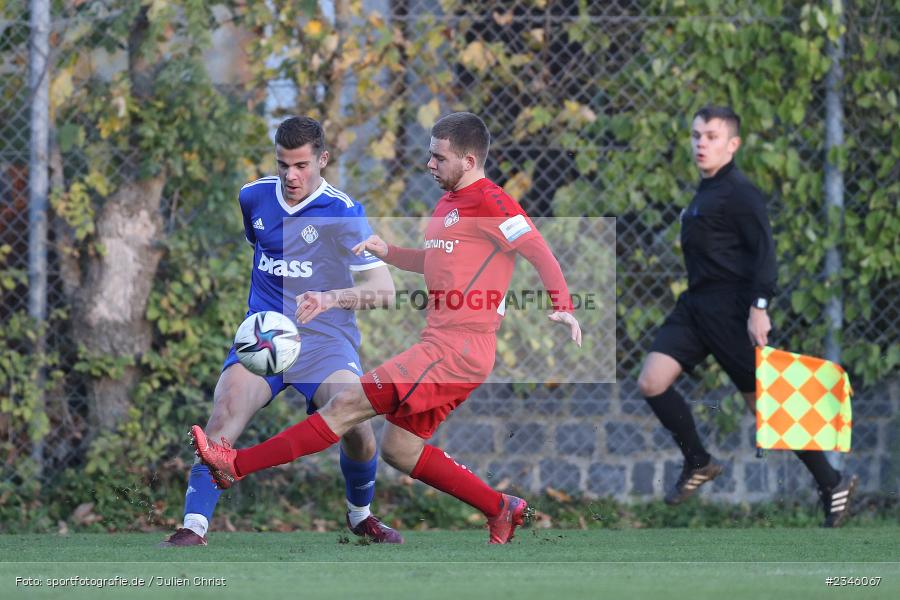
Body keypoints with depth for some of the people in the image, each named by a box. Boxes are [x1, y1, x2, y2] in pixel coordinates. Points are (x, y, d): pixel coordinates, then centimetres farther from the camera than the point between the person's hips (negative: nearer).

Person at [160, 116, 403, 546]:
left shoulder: (343, 212, -8)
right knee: (224, 414, -24)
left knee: (355, 425, -26)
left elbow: (383, 290, -14)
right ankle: (193, 528, -21)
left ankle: (361, 515, 4)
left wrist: (331, 297, -30)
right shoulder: (253, 197, 7)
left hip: (324, 338, -3)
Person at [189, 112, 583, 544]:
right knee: (398, 449, 12)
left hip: (457, 349, -11)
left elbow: (542, 254, -15)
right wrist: (388, 252, 16)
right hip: (441, 343, 11)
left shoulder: (489, 203, -11)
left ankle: (237, 464, -11)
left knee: (349, 403, -11)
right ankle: (501, 511, 18)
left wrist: (563, 309, -28)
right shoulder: (449, 201, 19)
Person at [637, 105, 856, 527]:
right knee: (651, 382, -4)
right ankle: (698, 463, 11)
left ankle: (832, 484, 7)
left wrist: (759, 307, -26)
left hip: (732, 312, -9)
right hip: (697, 306, 9)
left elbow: (764, 251, -19)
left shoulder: (739, 193, -12)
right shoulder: (705, 192, 16)